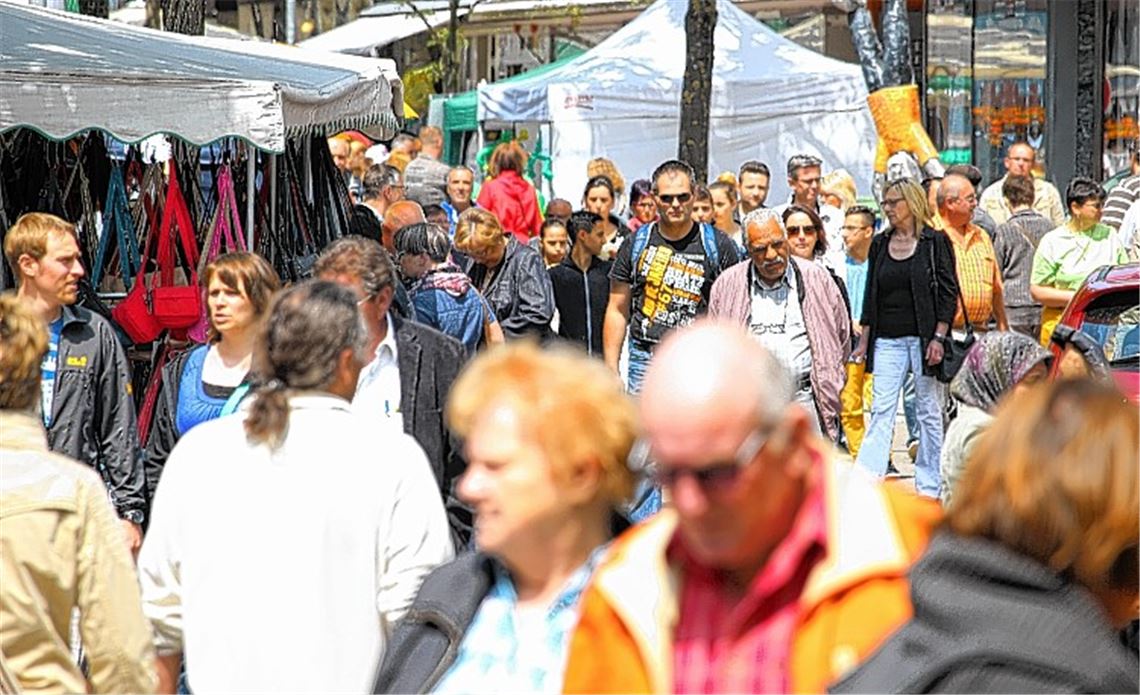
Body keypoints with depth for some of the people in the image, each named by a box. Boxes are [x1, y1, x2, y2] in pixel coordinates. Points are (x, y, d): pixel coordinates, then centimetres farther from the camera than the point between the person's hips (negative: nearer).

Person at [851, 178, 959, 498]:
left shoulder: (935, 242, -1)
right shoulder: (880, 244, 11)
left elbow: (948, 293, -4)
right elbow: (871, 295, 14)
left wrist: (939, 338, -12)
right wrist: (864, 340, 10)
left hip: (923, 337, -3)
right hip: (887, 340, 3)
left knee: (929, 412, 5)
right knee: (881, 411, -4)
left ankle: (928, 486, 13)